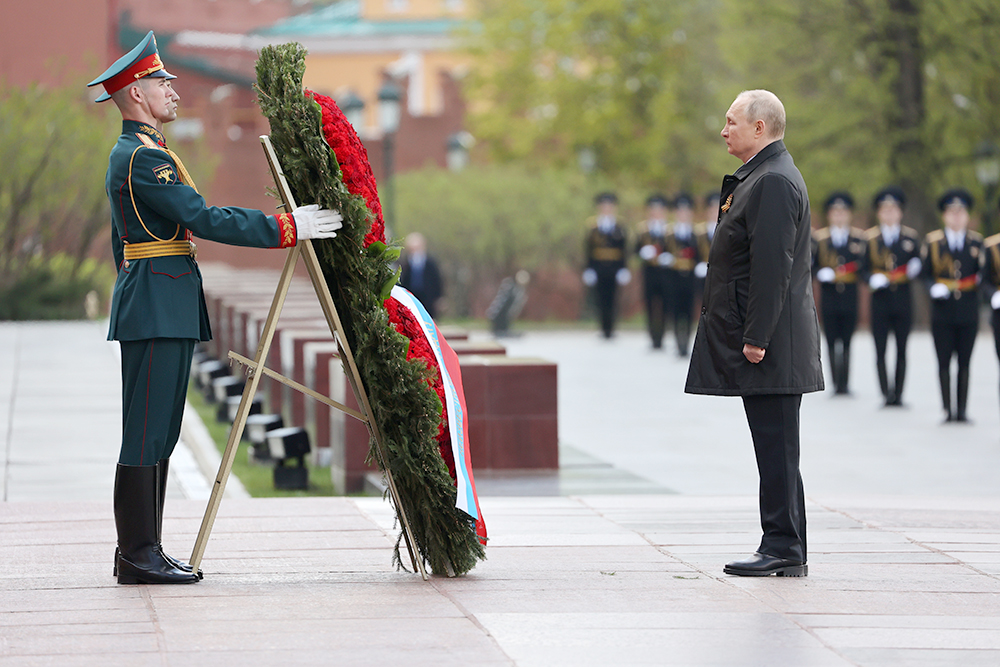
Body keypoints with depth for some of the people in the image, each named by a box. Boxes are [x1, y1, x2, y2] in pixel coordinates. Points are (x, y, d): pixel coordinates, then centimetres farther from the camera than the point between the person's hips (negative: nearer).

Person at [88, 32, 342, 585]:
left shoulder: (130, 154, 20)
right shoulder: (143, 157, -14)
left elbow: (121, 243, 26)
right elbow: (204, 219, -20)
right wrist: (286, 228, -18)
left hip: (152, 306, 11)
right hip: (159, 308, -11)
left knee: (158, 432, 10)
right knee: (146, 431, -9)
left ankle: (139, 551, 13)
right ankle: (139, 556, -8)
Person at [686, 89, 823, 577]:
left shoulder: (774, 182, -15)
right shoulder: (759, 178, 19)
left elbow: (773, 268, -21)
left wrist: (756, 338, -22)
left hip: (768, 347, -10)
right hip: (762, 345, 10)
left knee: (776, 447, -7)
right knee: (773, 448, 10)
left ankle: (784, 550, -5)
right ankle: (783, 550, 13)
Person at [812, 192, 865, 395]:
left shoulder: (858, 238, 7)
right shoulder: (819, 238, 8)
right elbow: (809, 266, 7)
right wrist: (821, 273, -13)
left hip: (850, 298, 0)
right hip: (829, 298, 0)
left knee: (846, 343, 0)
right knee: (832, 342, -1)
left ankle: (844, 383, 4)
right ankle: (836, 383, 4)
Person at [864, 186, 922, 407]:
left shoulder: (911, 237, 7)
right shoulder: (870, 238, 5)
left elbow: (917, 264, 11)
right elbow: (863, 268, 4)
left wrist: (914, 269, -12)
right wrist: (872, 279, -15)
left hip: (903, 300, 1)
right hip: (880, 299, -1)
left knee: (901, 351, 4)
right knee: (880, 351, -7)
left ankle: (898, 395, 11)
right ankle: (887, 393, -9)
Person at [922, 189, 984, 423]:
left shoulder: (976, 241, 6)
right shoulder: (932, 242, 3)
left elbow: (982, 272, 6)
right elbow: (925, 274, 4)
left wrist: (981, 278, -16)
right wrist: (934, 288, -16)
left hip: (968, 313, 1)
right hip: (942, 312, -1)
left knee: (964, 363, 3)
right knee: (944, 363, 0)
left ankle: (962, 411, 8)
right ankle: (948, 411, 5)